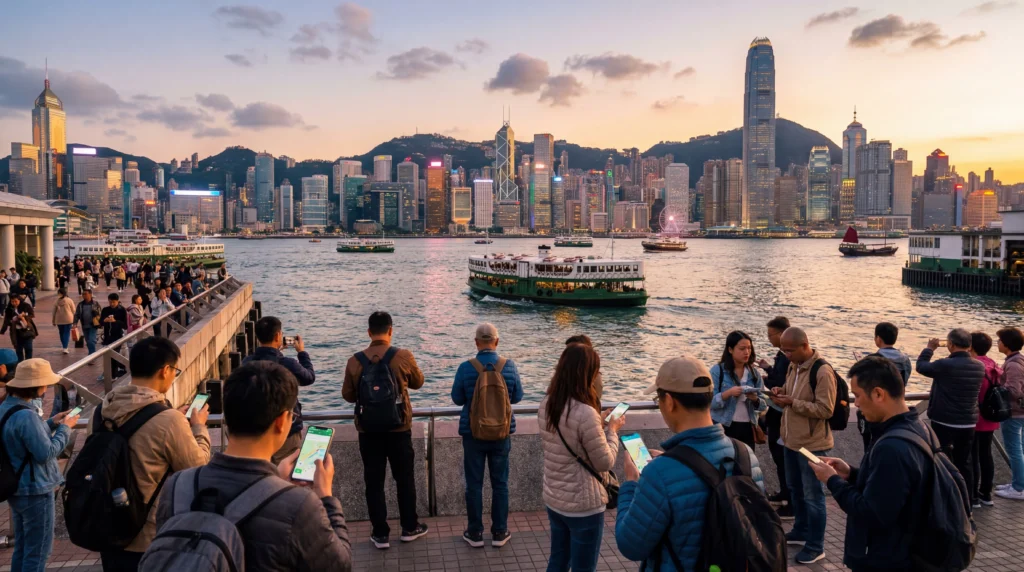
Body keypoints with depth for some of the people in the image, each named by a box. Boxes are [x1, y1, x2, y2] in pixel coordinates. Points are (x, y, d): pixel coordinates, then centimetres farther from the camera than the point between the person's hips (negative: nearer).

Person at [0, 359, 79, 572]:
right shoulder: (26, 415, -27)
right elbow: (46, 452, -24)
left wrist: (51, 423, 7)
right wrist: (65, 428, -13)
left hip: (18, 488, 10)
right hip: (35, 491, -10)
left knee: (22, 547, 20)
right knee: (38, 550, 2)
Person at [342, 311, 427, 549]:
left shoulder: (355, 361, -9)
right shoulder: (403, 357, -13)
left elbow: (348, 395, 2)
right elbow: (418, 383, 5)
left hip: (368, 431, 1)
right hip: (399, 429, -1)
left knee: (374, 482, 11)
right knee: (405, 478, 15)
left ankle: (380, 534, 17)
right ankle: (409, 527, 27)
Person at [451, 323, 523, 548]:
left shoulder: (466, 368, -14)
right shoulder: (509, 366, -10)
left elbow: (457, 399, -2)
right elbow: (517, 397, 2)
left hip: (473, 433, -1)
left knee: (474, 484, 11)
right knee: (500, 483, 13)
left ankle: (475, 533, 20)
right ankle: (499, 532, 21)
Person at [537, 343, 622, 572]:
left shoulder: (546, 405, -2)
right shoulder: (585, 413, -26)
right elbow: (605, 463, -17)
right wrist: (612, 430, -3)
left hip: (553, 500, 7)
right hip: (583, 505, -7)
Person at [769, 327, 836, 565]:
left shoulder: (822, 371, -20)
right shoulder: (793, 366, 7)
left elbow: (825, 409, -22)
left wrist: (792, 402, -25)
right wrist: (782, 394, -2)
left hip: (812, 443, -8)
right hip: (791, 439, 9)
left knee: (812, 495, 2)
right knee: (795, 489, 21)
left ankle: (816, 546, 15)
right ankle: (801, 531, 37)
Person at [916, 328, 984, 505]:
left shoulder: (945, 365, -20)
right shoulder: (979, 367, 0)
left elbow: (921, 366, -6)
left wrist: (929, 348, 8)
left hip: (944, 423, -6)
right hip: (969, 423, 6)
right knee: (964, 463, 15)